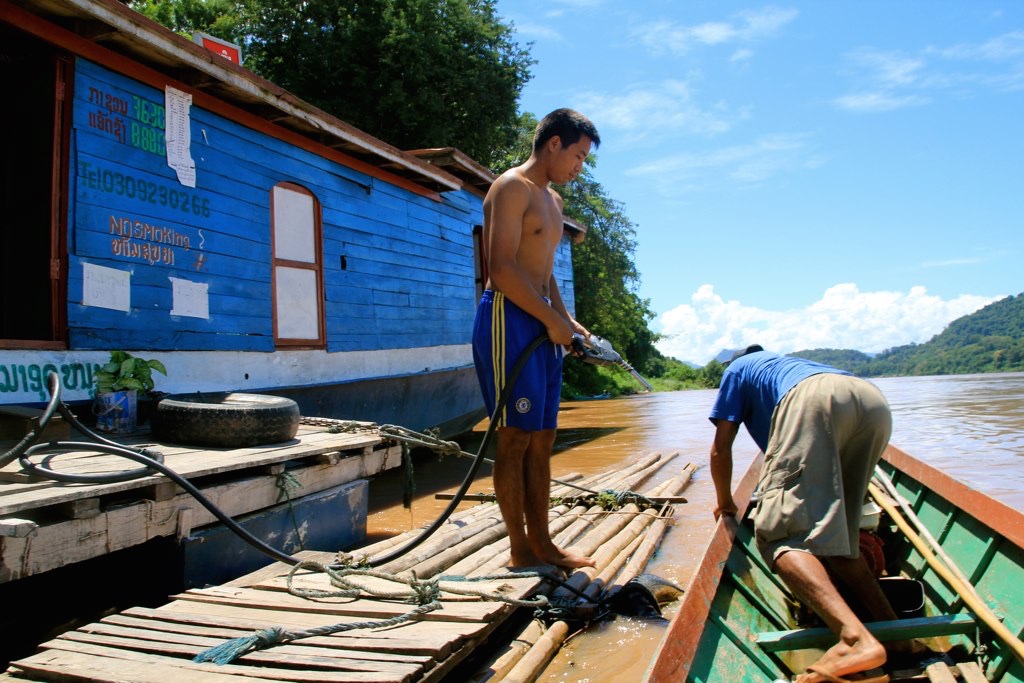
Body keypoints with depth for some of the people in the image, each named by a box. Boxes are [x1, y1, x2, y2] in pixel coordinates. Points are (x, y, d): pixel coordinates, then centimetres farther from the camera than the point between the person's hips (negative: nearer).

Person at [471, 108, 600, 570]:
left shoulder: (552, 200, 23)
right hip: (508, 319, -9)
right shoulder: (512, 187, -7)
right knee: (515, 438, -5)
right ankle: (519, 550, 5)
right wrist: (553, 320, -13)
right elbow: (503, 268, -17)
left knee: (542, 438, 9)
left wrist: (567, 320, 12)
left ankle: (541, 542, 17)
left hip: (542, 324, 9)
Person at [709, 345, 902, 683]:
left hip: (814, 398, -7)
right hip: (875, 402, 7)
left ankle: (856, 639, -35)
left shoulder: (738, 368, 34)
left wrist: (725, 502, 42)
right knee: (835, 535, 16)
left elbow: (721, 448, 26)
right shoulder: (792, 363, 48)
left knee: (779, 533, -14)